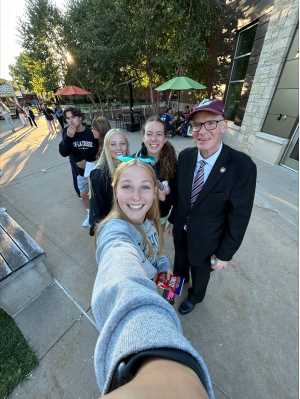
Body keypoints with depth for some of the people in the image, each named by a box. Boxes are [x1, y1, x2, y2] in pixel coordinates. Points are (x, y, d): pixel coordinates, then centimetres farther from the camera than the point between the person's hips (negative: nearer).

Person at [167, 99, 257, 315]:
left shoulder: (242, 166, -25)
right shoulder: (185, 155, -12)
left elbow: (239, 216, -18)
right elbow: (179, 193, -1)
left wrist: (225, 254, -11)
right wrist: (173, 220, 9)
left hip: (206, 238, -3)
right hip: (181, 230, 4)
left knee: (200, 270, 26)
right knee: (180, 260, 31)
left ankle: (195, 296, 60)